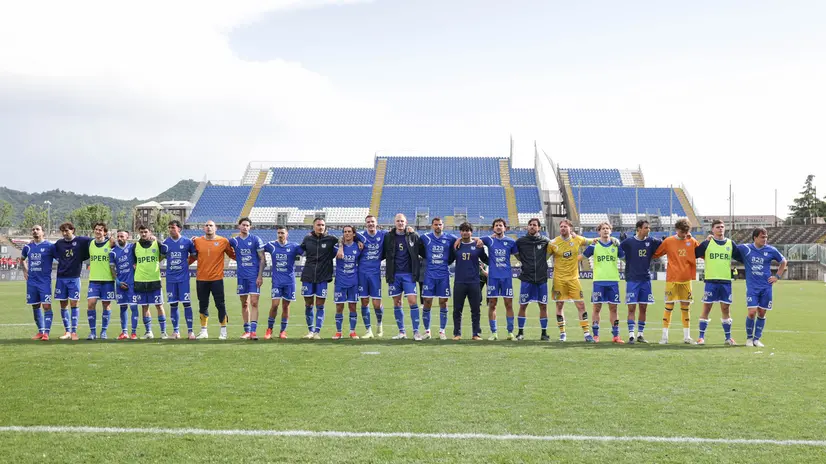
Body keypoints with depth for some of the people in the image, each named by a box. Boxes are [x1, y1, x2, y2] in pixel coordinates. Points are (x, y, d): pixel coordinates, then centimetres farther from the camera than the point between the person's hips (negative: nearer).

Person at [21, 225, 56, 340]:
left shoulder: (50, 246, -5)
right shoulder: (27, 247, 9)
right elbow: (23, 259, 29)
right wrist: (24, 270, 18)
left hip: (45, 281, -5)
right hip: (31, 282, 5)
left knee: (46, 306, -10)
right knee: (35, 307, 10)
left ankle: (46, 333, -10)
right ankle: (40, 331, 20)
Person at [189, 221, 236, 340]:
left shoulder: (223, 241, -1)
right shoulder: (197, 241, 4)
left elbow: (233, 255, 7)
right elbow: (193, 257, 12)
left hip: (217, 278, -2)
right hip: (201, 279, 2)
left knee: (220, 305, 0)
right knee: (203, 305, 9)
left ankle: (223, 331, 10)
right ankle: (204, 331, 18)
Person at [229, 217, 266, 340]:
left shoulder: (256, 240, -1)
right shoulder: (234, 241, 8)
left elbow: (262, 259, -2)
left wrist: (260, 276, -10)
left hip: (254, 276, -4)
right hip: (242, 276, 4)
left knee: (254, 303, -10)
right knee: (244, 304, 8)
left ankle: (253, 330, -14)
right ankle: (247, 331, 15)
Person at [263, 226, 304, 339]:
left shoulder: (293, 246, 0)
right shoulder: (271, 245, 3)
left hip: (289, 281, 0)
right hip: (276, 280, 0)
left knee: (285, 306, 5)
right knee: (274, 305, -8)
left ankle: (283, 331, 16)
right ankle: (269, 329, 6)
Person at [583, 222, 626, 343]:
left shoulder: (616, 246, 8)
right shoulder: (594, 245, 3)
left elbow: (625, 258, 16)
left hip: (613, 281, 1)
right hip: (598, 281, -1)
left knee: (613, 308, 4)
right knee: (597, 308, 0)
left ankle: (616, 335, 9)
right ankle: (595, 335, 7)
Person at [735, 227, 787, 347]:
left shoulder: (771, 250, 2)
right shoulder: (745, 249, -3)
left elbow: (784, 262, 17)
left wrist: (777, 276, 10)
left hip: (766, 287, 2)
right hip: (752, 286, -2)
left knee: (762, 313, 4)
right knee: (752, 312, -11)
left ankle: (757, 339, 16)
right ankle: (749, 338, 8)